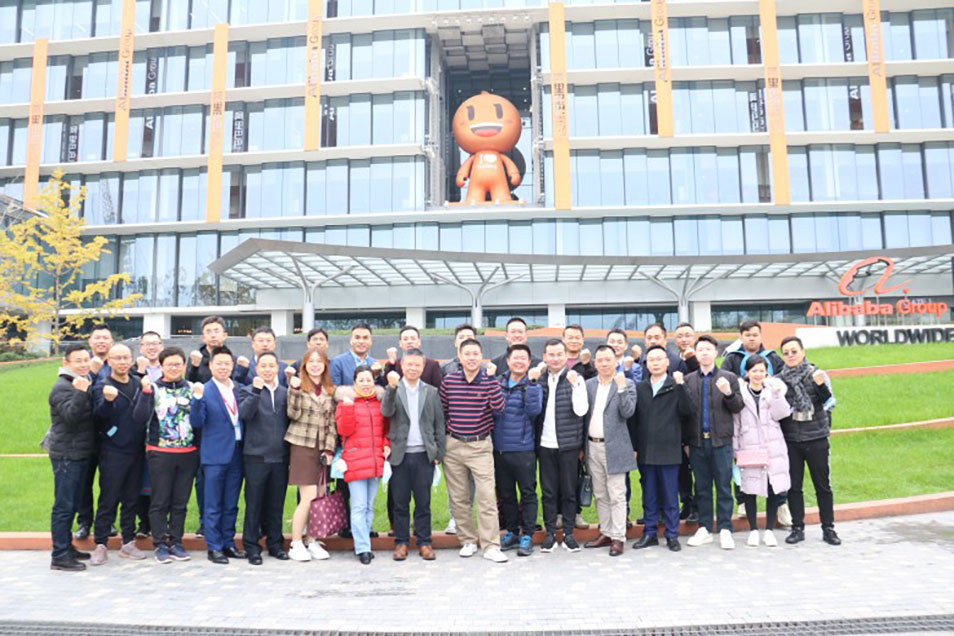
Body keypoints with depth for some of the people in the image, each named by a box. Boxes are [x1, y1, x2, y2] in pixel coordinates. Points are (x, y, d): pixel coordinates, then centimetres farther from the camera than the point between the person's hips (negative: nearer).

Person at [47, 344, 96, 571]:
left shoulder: (84, 384, 14)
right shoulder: (62, 387, -12)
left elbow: (92, 415, 18)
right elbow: (71, 417, -26)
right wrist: (80, 392, -35)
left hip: (81, 454, 9)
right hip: (66, 456, -9)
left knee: (71, 504, 16)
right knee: (63, 505, -4)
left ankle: (67, 547, 26)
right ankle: (59, 556, 2)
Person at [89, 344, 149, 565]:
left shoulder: (138, 384, 9)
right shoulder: (102, 387, -6)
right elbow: (99, 414, -26)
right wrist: (108, 400, -44)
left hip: (136, 451, 5)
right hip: (113, 453, -5)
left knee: (132, 499, 11)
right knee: (108, 500, -1)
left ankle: (128, 543, 20)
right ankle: (100, 545, 9)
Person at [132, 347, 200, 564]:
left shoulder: (191, 388, 7)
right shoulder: (153, 388, 0)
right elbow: (139, 417, -11)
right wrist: (145, 392, -21)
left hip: (188, 454, 2)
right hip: (160, 454, -2)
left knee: (180, 502, 8)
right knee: (160, 501, 3)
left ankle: (176, 542, 19)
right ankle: (161, 544, 13)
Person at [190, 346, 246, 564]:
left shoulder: (239, 389, 8)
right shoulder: (205, 391, -7)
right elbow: (197, 423, -14)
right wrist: (197, 400, -26)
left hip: (236, 454, 5)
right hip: (215, 455, -5)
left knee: (231, 504, 13)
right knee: (214, 505, 4)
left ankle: (228, 543, 24)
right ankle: (214, 547, 14)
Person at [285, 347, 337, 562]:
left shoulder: (330, 390, 11)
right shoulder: (298, 385, 0)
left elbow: (332, 422, 9)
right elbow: (293, 415, -11)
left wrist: (329, 449, 1)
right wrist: (295, 390, -21)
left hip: (322, 448, 4)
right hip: (302, 446, -4)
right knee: (309, 497, -7)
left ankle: (312, 541, 18)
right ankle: (296, 544, 7)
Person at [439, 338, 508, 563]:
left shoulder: (489, 381, -3)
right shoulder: (448, 381, 1)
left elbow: (498, 407, -18)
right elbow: (440, 411, 9)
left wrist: (492, 378, -23)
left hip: (481, 445, -2)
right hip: (453, 445, 2)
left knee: (487, 497, -5)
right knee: (458, 498, 10)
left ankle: (491, 546, 4)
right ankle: (468, 541, 24)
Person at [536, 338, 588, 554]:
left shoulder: (575, 378, -1)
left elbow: (580, 410, -11)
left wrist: (575, 384, -18)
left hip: (568, 444, -2)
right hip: (545, 444, 2)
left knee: (568, 491, 7)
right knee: (548, 491, 8)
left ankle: (568, 533, 18)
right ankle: (550, 533, 17)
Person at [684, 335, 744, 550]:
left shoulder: (729, 377, 4)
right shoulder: (688, 380, 7)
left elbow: (738, 407, 0)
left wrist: (728, 393, -19)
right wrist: (685, 441, 4)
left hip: (721, 440, -1)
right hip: (697, 441, 2)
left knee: (723, 486, 2)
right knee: (702, 487, 8)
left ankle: (724, 529, 12)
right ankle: (704, 528, 18)